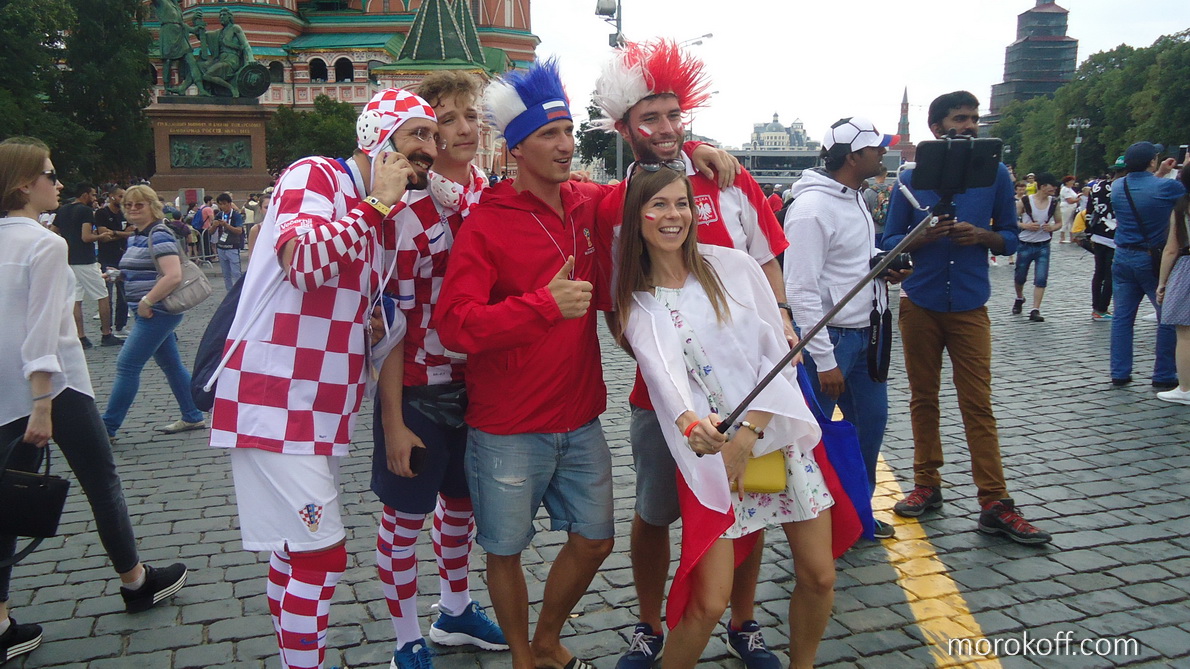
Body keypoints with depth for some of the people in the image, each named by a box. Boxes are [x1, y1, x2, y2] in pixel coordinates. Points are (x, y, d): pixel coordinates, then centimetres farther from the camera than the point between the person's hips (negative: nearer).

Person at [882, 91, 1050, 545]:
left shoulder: (995, 175, 3)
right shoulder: (912, 177, 2)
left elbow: (1010, 238, 8)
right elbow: (889, 242, 3)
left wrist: (980, 235, -13)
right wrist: (922, 237, -17)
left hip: (969, 306, -1)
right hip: (920, 304, 1)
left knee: (978, 405, -3)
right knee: (923, 398, 9)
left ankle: (995, 505, 1)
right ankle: (927, 485, 22)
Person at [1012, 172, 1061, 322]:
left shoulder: (1054, 203, -1)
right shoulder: (1024, 201, -11)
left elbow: (1059, 223, 11)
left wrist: (1051, 228, -11)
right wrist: (1025, 226, -20)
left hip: (1043, 246, 2)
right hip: (1025, 245, -2)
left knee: (1041, 279, -8)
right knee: (1020, 277, 11)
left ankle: (1035, 310, -5)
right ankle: (1019, 299, 41)